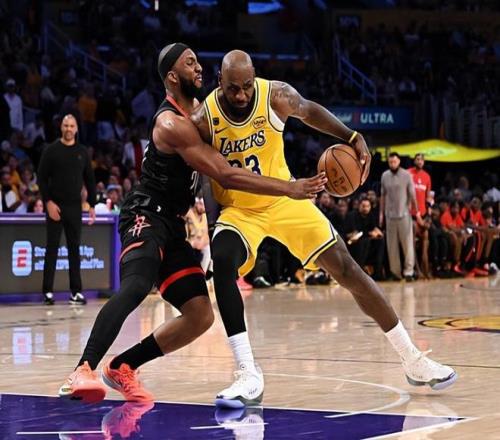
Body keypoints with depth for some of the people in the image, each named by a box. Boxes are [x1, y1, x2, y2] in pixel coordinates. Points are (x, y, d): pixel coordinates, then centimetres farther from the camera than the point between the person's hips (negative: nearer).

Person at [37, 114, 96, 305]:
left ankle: (76, 291, 6)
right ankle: (48, 291, 2)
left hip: (75, 207, 3)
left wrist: (92, 205, 5)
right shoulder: (51, 150, -1)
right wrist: (48, 202, -12)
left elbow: (90, 180, 11)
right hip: (55, 206, -3)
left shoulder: (82, 152, 8)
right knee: (52, 248, -1)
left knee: (75, 249, 4)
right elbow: (42, 178, -3)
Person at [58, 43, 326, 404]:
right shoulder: (172, 123, -18)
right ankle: (82, 372, -46)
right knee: (136, 287, -36)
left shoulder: (196, 109, 12)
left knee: (201, 316, 3)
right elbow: (227, 176, -25)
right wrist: (290, 189, -26)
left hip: (172, 225, 10)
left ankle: (121, 368, 11)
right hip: (146, 217, -10)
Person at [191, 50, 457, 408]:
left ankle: (413, 360, 8)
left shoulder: (276, 96, -17)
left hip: (283, 199, 2)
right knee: (222, 264, -32)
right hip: (238, 210, -2)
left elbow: (308, 111, 4)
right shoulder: (204, 119, -21)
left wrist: (352, 137, -7)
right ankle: (249, 377, -28)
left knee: (346, 268, -3)